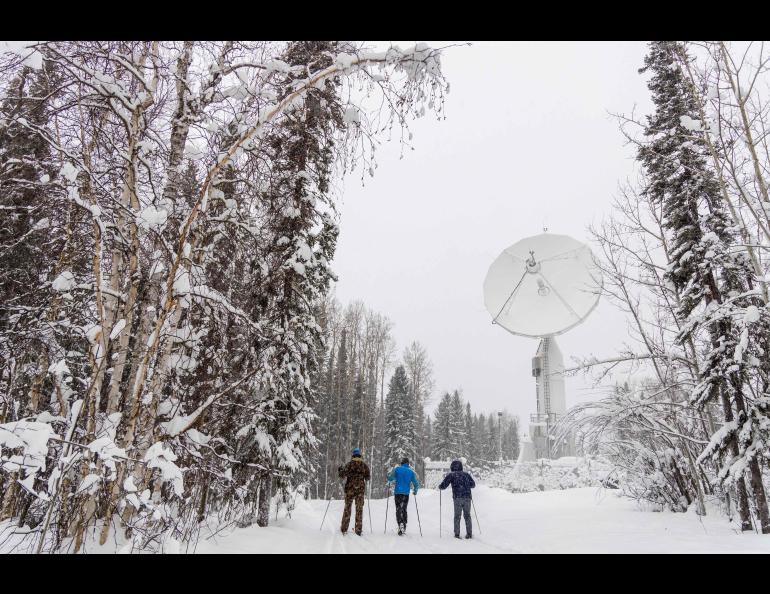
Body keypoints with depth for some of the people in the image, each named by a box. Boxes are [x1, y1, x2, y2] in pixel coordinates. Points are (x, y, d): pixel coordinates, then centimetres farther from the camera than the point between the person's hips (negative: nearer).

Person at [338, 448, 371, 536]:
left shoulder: (349, 464, -4)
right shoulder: (364, 465, 2)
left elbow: (342, 475, -7)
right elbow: (368, 477, 5)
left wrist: (340, 470, 12)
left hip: (350, 489, -1)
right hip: (361, 489, 1)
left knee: (347, 508, 10)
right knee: (359, 509, 5)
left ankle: (344, 529, 12)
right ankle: (358, 530, 3)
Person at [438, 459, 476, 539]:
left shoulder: (451, 475, 3)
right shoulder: (466, 474, 12)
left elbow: (443, 486, -1)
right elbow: (473, 484, 19)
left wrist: (440, 487, 20)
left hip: (457, 498, -2)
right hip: (467, 497, 2)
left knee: (457, 516, 8)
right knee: (467, 515, 12)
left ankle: (457, 534, 6)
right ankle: (469, 533, 10)